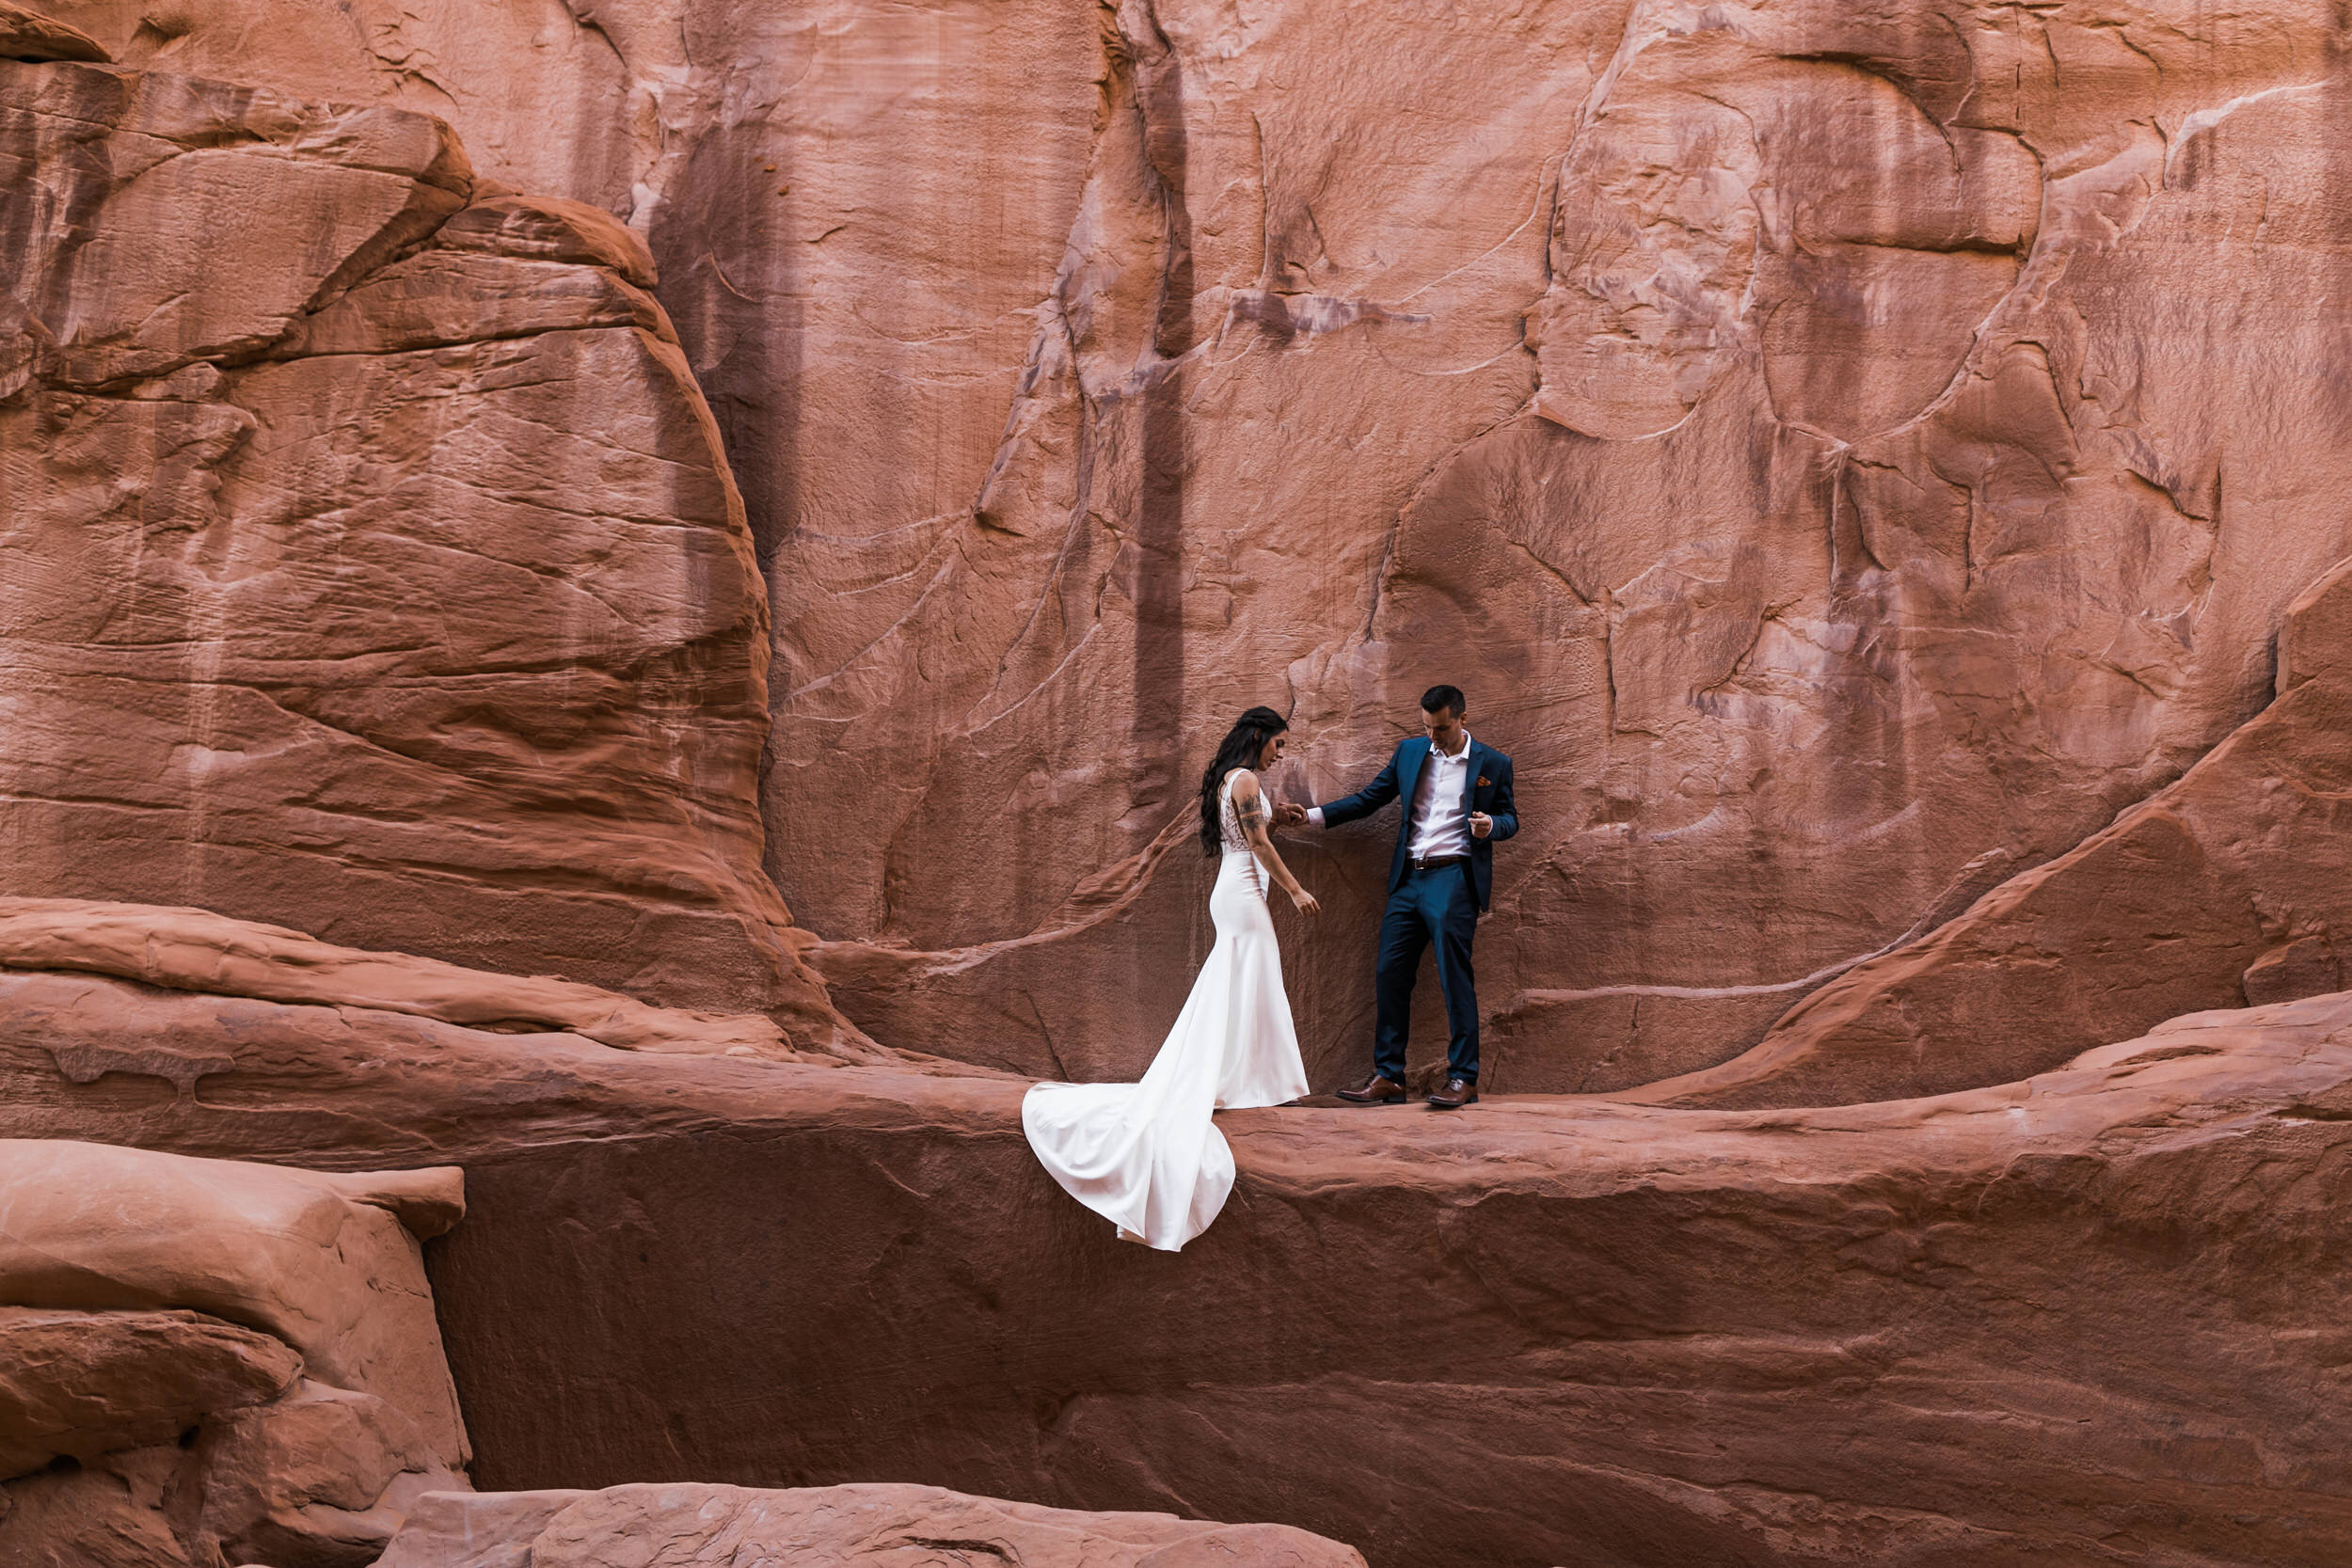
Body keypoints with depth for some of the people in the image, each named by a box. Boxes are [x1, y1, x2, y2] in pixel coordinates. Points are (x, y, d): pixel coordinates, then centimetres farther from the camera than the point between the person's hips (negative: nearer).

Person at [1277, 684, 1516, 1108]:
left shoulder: (1492, 764, 2)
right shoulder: (1409, 751, 12)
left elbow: (1509, 818, 9)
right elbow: (1369, 799, 15)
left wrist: (1491, 826, -15)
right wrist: (1311, 815, 7)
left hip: (1455, 877, -5)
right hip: (1409, 878, 5)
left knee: (1454, 975, -8)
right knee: (1390, 974, 2)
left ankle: (1463, 1079, -1)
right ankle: (1387, 1077, 9)